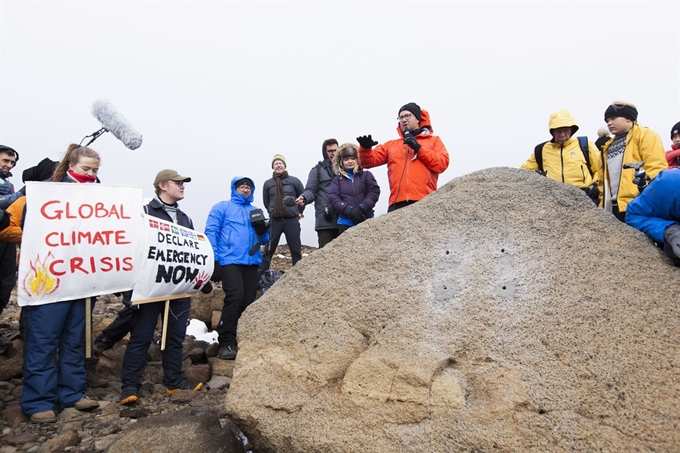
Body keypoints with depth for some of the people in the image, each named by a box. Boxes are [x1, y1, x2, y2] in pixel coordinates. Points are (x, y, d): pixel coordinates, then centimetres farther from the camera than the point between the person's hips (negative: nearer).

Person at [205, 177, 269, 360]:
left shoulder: (255, 211, 22)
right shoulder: (222, 207, 8)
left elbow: (263, 240, 22)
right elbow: (211, 232, -2)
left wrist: (263, 231, -1)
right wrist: (213, 259, -12)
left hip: (251, 262, 5)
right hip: (229, 261, -5)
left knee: (248, 301, 3)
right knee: (235, 297, -20)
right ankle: (226, 342, -11)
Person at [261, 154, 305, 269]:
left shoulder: (294, 181, 4)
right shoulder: (268, 183, 7)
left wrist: (298, 213, 9)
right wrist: (273, 212, 11)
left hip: (291, 221, 0)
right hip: (275, 221, 1)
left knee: (296, 250, 5)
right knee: (268, 250, 2)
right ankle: (261, 274, 8)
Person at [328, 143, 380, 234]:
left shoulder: (366, 175, 9)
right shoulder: (338, 179, 11)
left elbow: (374, 192, -2)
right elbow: (333, 198, -1)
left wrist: (361, 208, -15)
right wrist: (349, 210, -15)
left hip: (366, 220, 0)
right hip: (345, 223, 1)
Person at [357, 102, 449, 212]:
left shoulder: (434, 140, 18)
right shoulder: (391, 144, 24)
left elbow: (442, 164, 1)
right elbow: (369, 161, 16)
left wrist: (418, 148, -4)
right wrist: (365, 148, -6)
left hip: (424, 203, -2)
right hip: (397, 203, 2)